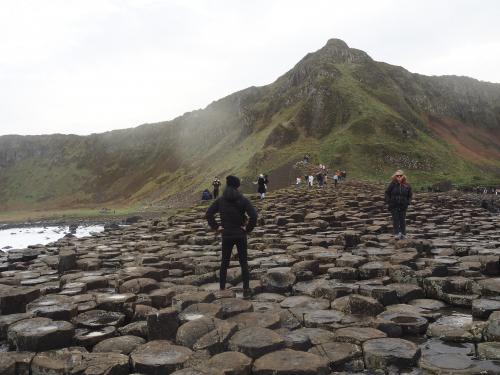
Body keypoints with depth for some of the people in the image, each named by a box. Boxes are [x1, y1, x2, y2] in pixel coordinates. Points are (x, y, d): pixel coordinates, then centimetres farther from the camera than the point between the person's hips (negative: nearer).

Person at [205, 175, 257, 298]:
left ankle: (222, 288, 20)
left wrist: (216, 227, 0)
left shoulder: (220, 200, -1)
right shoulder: (243, 200, -8)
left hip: (226, 235, 1)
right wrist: (248, 228, -7)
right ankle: (246, 290, 3)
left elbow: (208, 214, -5)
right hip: (240, 235, -1)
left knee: (224, 262, 15)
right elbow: (253, 215, -18)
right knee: (244, 263, 7)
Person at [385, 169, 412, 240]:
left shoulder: (406, 185, -2)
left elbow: (410, 195, 10)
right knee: (395, 219, 2)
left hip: (403, 206, 1)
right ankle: (396, 234, 9)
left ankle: (403, 234, 19)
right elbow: (387, 193, 0)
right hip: (394, 206, -1)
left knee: (402, 220, 8)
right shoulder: (392, 184, -7)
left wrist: (408, 202, -1)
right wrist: (388, 202, -7)